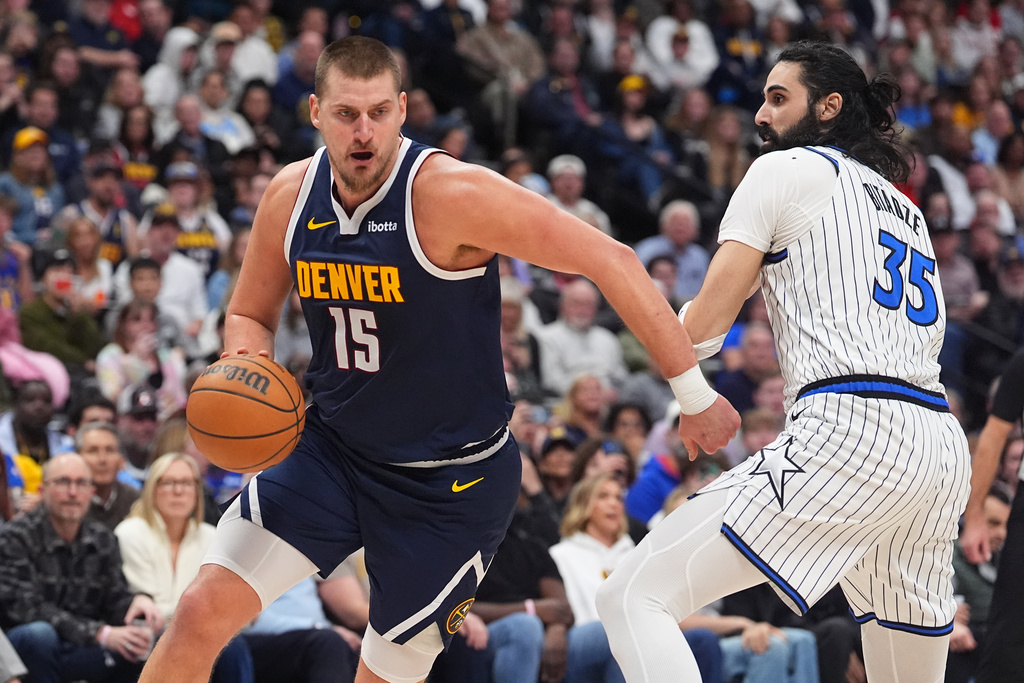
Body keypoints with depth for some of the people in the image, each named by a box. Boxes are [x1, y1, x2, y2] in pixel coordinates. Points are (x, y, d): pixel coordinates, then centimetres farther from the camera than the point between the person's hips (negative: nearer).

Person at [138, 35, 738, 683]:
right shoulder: (291, 196, -6)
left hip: (453, 481, -4)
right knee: (203, 613, -9)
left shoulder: (452, 193, -24)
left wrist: (695, 394, -19)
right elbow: (250, 315, 11)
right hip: (332, 451, 4)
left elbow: (611, 261, -22)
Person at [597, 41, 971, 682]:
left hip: (851, 431, -8)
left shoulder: (787, 169, 6)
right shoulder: (907, 209, 29)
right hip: (944, 446, 8)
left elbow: (707, 322, 1)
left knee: (634, 596, -11)